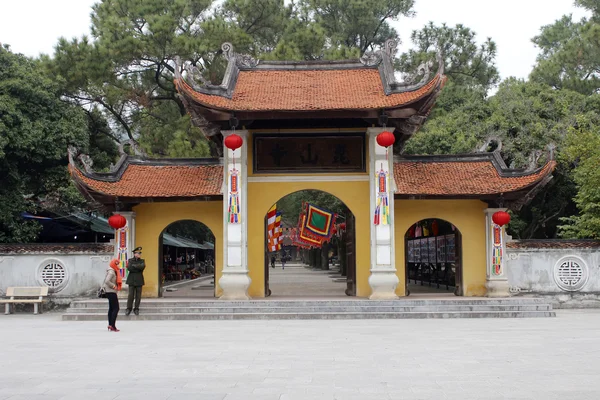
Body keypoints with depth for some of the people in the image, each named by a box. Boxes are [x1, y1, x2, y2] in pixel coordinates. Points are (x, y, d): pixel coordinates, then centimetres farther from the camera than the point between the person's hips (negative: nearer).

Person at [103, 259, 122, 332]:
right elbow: (107, 281, -28)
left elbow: (106, 281, 16)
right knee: (116, 308, -11)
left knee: (111, 308, 12)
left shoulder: (113, 272, 13)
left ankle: (110, 325, 16)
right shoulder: (111, 272, -16)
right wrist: (113, 286, -18)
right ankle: (112, 325, -13)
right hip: (111, 292, -10)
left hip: (110, 292, 10)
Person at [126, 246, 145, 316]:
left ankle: (136, 309, 10)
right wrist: (138, 268, -10)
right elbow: (129, 268, -11)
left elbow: (143, 266, -12)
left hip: (139, 280, 1)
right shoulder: (130, 260, 7)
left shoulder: (142, 261, 9)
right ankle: (129, 308, 7)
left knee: (138, 295, 1)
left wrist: (134, 265, -10)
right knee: (131, 295, -3)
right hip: (132, 280, -1)